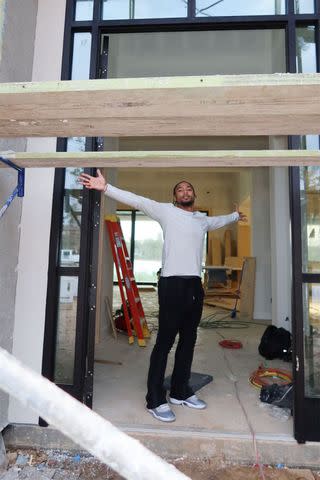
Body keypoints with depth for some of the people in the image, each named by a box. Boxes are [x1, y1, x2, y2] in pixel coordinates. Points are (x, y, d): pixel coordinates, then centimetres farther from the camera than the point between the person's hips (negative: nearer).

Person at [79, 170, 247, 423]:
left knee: (188, 341, 14)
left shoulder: (203, 220, 20)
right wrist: (105, 187, -18)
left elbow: (218, 220, 42)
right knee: (165, 341, -3)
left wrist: (235, 215, 58)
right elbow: (137, 200, -9)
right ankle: (155, 399, 10)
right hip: (173, 283, -7)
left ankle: (180, 392, 29)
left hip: (195, 284, 7)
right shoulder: (167, 211, 1)